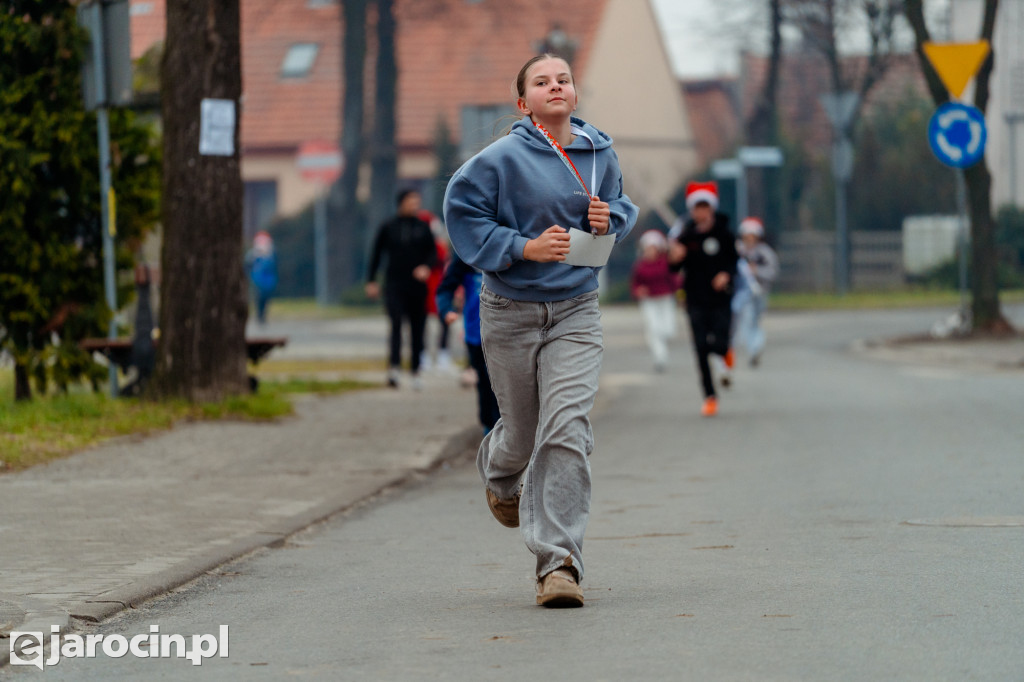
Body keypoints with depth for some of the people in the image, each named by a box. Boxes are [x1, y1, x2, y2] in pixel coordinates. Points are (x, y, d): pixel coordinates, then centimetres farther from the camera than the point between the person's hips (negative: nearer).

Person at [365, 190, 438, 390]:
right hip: (394, 285, -2)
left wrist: (426, 267, -11)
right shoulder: (388, 227, 5)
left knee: (418, 329, 5)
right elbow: (376, 254, 11)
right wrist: (371, 281, 8)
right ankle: (394, 367, -30)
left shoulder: (423, 228, 9)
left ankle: (416, 371, 16)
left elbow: (433, 253, 10)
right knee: (396, 322, -19)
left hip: (418, 287, 2)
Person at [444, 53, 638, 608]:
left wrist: (609, 222, -4)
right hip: (510, 312, -2)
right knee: (523, 429, 12)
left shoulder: (600, 154, 3)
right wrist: (524, 247, -17)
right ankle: (499, 473, 52)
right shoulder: (505, 158, -11)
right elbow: (462, 211, -9)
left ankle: (558, 562, -13)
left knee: (567, 431, -13)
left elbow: (621, 205, 20)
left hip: (574, 312, 2)